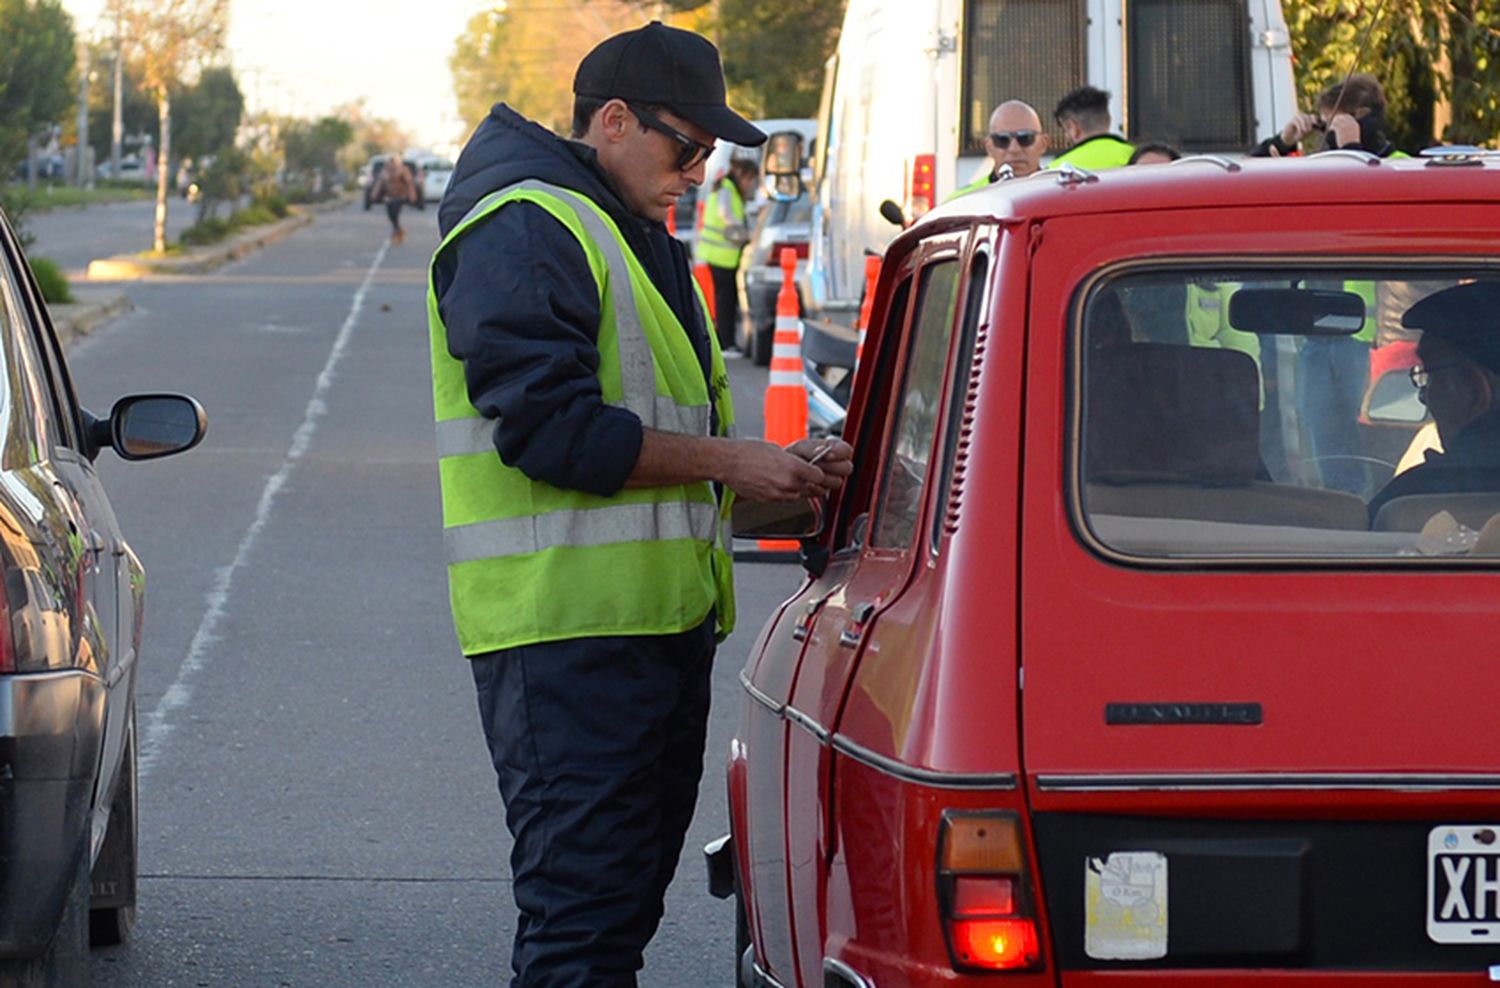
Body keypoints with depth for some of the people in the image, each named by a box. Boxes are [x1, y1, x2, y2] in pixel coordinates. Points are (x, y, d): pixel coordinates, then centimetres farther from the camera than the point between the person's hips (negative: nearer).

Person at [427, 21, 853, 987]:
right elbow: (551, 428, -21)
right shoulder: (524, 232, -10)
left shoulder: (636, 239, 23)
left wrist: (777, 470, 10)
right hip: (570, 628, -10)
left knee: (630, 893, 12)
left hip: (660, 616, 10)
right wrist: (730, 460, -14)